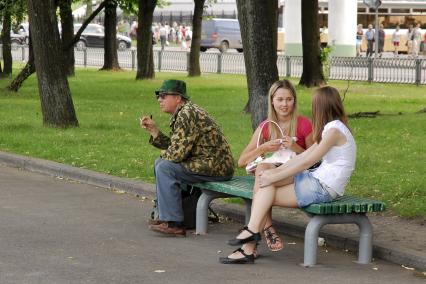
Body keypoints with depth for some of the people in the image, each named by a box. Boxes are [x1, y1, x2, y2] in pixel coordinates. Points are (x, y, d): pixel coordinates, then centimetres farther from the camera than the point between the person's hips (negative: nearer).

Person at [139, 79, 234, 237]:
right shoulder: (181, 114, 14)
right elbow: (172, 146, 14)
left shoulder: (187, 114, -19)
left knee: (165, 168, -19)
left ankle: (174, 224, -17)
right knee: (160, 163, 18)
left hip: (217, 166, -11)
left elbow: (177, 153, -23)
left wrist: (164, 154, -1)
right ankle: (166, 214, 24)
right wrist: (153, 130, 5)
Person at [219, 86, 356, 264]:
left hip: (323, 189, -9)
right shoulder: (332, 128, 16)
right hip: (318, 182, 9)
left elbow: (306, 162, -16)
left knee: (265, 196, -12)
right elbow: (305, 155, 13)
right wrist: (275, 172, 5)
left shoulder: (335, 130, -15)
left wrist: (274, 177, -11)